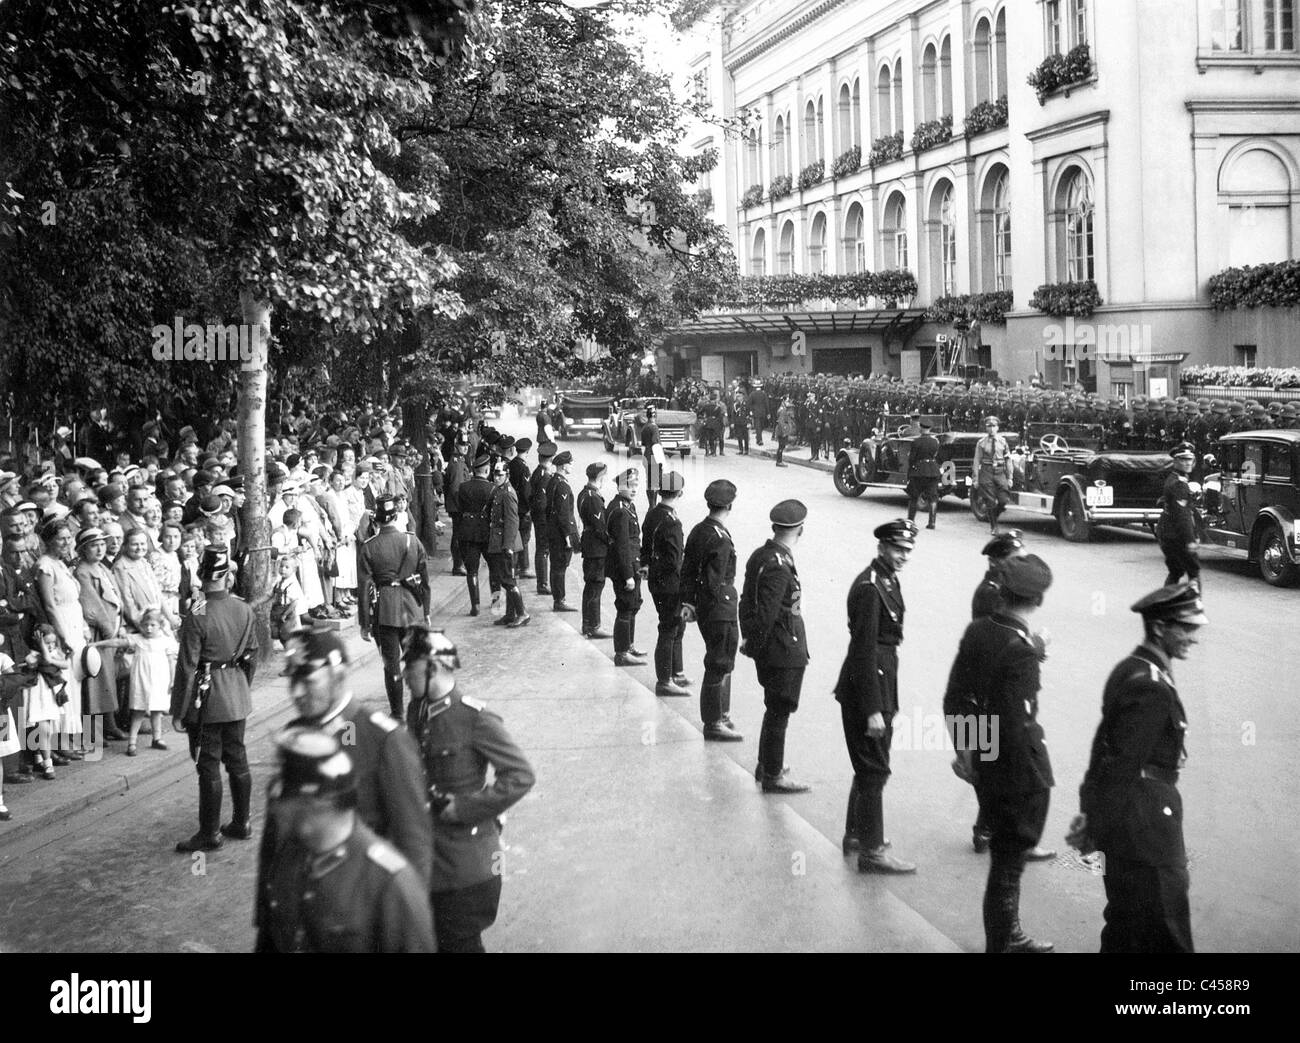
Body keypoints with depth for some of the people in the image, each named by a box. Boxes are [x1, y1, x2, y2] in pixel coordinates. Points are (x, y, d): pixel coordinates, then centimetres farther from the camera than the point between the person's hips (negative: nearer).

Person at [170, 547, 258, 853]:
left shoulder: (197, 617, -19)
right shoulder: (245, 611, -2)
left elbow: (187, 668, -16)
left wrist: (178, 712, -9)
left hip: (207, 700, -6)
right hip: (237, 697, 6)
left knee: (209, 767, 1)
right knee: (237, 759, 17)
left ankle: (210, 834, 8)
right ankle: (242, 823, 27)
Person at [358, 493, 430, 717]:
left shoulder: (368, 548, -6)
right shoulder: (414, 543, -1)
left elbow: (365, 588, -6)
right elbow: (425, 581, 5)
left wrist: (364, 623, -1)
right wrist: (426, 612, 15)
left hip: (383, 612, -1)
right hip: (412, 608, 1)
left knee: (391, 664, 8)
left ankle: (397, 715, 12)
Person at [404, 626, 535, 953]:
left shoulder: (475, 718, -18)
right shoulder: (417, 711, 5)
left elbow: (521, 775, -19)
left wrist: (461, 808, -19)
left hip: (467, 861, -7)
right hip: (424, 854, 7)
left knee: (461, 942, 2)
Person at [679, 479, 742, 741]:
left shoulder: (698, 531, 7)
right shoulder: (720, 539, -21)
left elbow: (687, 570, 11)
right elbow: (716, 582, -21)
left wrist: (688, 602, 13)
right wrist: (728, 605, -10)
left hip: (703, 608, 9)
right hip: (721, 611, -9)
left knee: (721, 663, 21)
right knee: (719, 665, -1)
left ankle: (721, 714, 32)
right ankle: (714, 724, 5)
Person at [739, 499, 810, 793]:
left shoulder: (759, 556, 5)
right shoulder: (779, 567, -24)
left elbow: (747, 601, 13)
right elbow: (765, 614, -24)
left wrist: (750, 640, 17)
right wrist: (755, 644, -11)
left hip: (769, 653, 10)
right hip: (784, 652, -10)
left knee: (775, 711, 22)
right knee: (779, 712, 2)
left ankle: (767, 765, 35)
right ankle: (773, 776, 11)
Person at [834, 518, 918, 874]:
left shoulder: (888, 581, 10)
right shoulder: (869, 588, -20)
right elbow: (865, 651, -22)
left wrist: (888, 702, 18)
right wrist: (873, 710, -23)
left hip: (881, 685, 10)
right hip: (866, 688, -10)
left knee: (869, 767, 20)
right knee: (874, 770, -3)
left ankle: (856, 834, 34)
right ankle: (871, 851, 4)